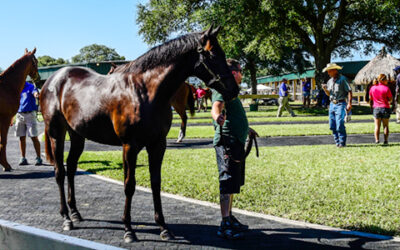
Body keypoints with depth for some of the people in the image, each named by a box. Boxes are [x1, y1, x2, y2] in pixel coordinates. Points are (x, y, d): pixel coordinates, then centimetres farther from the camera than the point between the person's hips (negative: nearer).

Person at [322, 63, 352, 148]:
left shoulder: (342, 79, -6)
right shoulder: (330, 81, 15)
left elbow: (349, 91, -10)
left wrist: (349, 103, -19)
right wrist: (325, 89, 1)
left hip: (340, 104, -7)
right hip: (332, 104, 7)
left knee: (340, 125, -13)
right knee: (332, 126, 6)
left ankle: (342, 143, -4)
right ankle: (337, 142, 16)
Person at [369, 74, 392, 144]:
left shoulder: (372, 88, 0)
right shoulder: (386, 88, -12)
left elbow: (370, 99, 9)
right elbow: (391, 99, -6)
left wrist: (371, 106, 22)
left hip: (376, 108, 3)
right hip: (385, 108, -2)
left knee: (377, 125, 9)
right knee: (386, 125, 6)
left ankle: (377, 140, 1)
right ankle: (385, 140, 4)